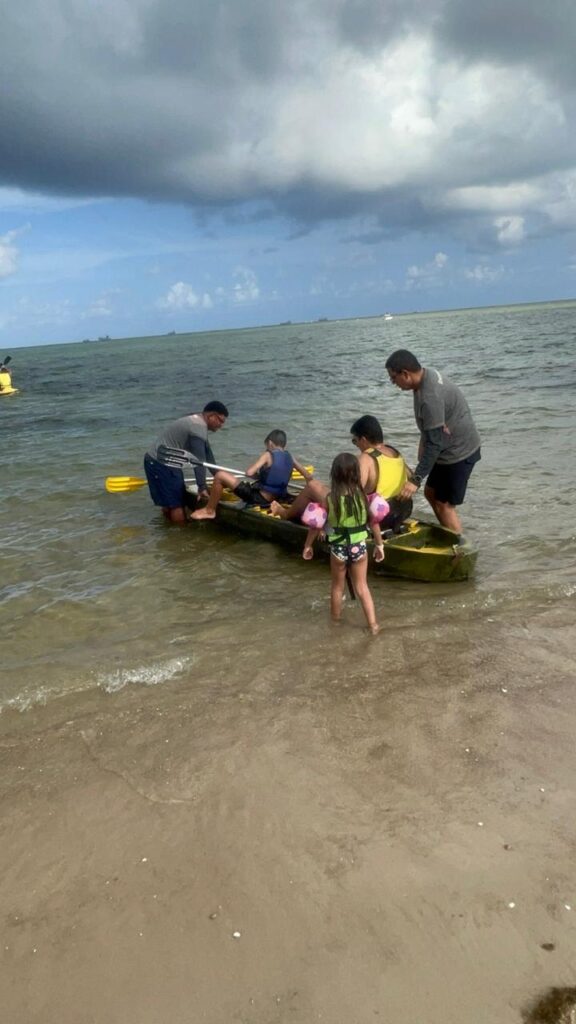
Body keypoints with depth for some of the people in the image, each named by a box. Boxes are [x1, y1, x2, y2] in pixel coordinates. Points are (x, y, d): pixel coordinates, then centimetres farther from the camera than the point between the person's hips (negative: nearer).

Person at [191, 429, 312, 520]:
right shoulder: (290, 457, 6)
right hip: (273, 500, 7)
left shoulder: (268, 455, -10)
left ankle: (209, 511, 6)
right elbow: (308, 477, 7)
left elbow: (249, 472, -20)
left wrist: (258, 475, 1)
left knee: (220, 475, -6)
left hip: (257, 497, -7)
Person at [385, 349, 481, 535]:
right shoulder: (427, 374, -2)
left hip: (459, 452, -10)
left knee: (445, 504, -1)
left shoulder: (430, 397, -32)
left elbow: (434, 443, -30)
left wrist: (416, 480, -28)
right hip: (450, 448, 10)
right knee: (431, 493, 19)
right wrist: (423, 444, 15)